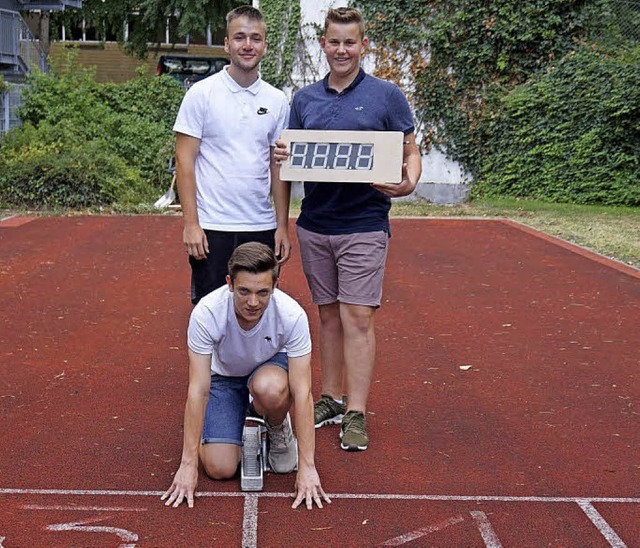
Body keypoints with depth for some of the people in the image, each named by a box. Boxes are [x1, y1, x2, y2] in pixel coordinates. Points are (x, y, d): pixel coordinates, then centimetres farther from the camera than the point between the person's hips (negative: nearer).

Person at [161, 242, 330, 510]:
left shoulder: (292, 315, -32)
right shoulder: (206, 313, -33)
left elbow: (302, 393, -30)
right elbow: (197, 391, -30)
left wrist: (307, 467, -34)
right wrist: (188, 465, -31)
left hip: (270, 368, 0)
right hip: (223, 375, 1)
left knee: (269, 388, -38)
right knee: (220, 468, -15)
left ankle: (279, 430, -2)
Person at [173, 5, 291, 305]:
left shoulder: (277, 100, 7)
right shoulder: (201, 94, -4)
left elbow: (278, 167, 10)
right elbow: (185, 160, -5)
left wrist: (282, 225, 5)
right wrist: (190, 223, -12)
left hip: (262, 227, 3)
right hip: (212, 227, -3)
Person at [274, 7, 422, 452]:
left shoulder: (387, 95, 0)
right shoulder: (304, 99, 10)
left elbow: (411, 152, 2)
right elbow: (292, 156, 16)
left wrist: (408, 183, -19)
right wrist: (282, 158, -7)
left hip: (364, 225, -4)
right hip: (314, 223, 4)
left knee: (358, 317, -6)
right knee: (328, 315, 11)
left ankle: (356, 414, -2)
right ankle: (331, 399, 21)